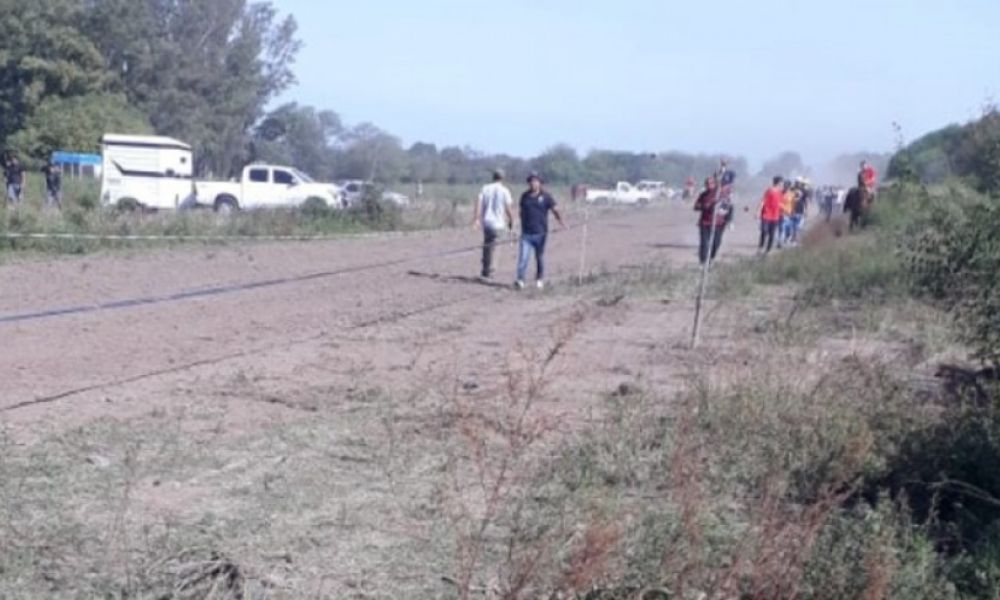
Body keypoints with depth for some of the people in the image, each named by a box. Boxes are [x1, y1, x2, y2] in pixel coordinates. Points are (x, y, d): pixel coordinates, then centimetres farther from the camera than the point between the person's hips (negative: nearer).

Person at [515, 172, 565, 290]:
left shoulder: (545, 196, -1)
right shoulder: (524, 196, 8)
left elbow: (555, 209, -10)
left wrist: (560, 220, -28)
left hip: (540, 233, -2)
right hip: (526, 233, 2)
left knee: (540, 257, 9)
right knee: (523, 257, -9)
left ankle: (540, 279, 23)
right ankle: (520, 280, -11)